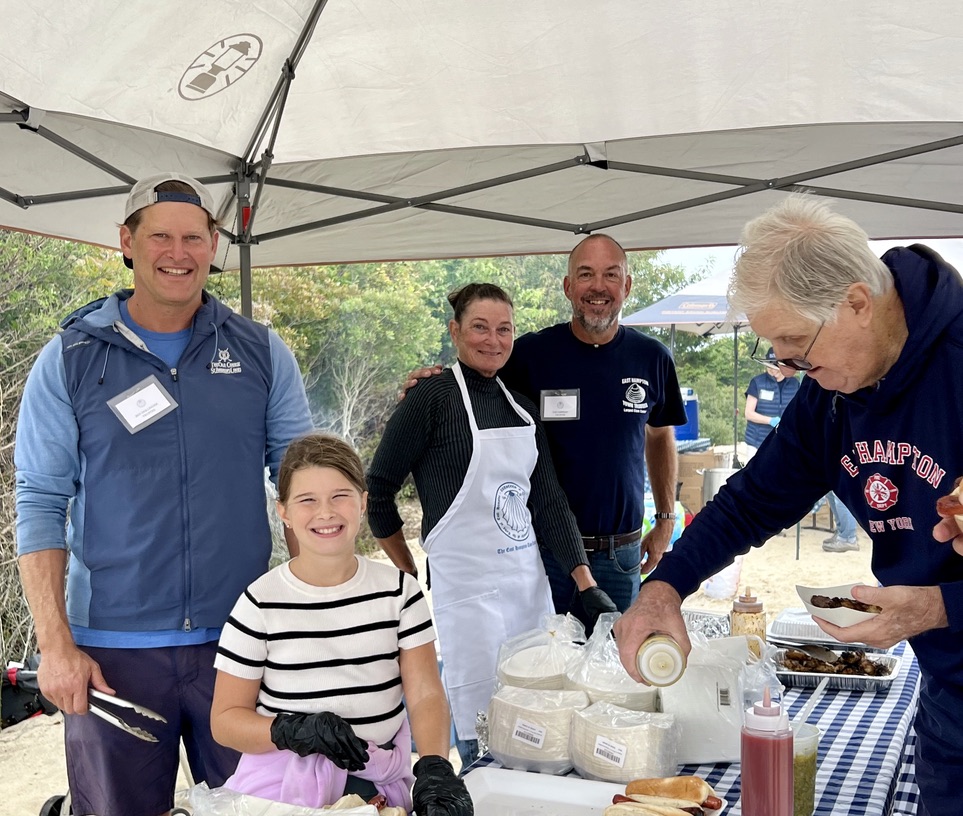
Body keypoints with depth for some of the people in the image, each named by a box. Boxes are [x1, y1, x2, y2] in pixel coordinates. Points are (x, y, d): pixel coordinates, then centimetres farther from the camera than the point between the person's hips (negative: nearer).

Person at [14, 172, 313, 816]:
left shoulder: (262, 353, 3)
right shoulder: (69, 359, 1)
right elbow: (40, 504, -1)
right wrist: (55, 643, -9)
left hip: (240, 640, 1)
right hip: (112, 647, -1)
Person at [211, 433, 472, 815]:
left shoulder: (399, 590, 3)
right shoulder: (261, 602, -4)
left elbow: (425, 694, 0)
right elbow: (226, 719, 0)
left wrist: (434, 768, -18)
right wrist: (292, 730, -18)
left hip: (381, 783, 1)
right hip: (283, 785, -1)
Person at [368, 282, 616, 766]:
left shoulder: (521, 407, 12)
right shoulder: (433, 397, -8)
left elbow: (549, 502, 11)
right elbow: (377, 491, -4)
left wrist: (587, 585, 3)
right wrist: (410, 575, 0)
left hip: (530, 581, 7)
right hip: (467, 588, -6)